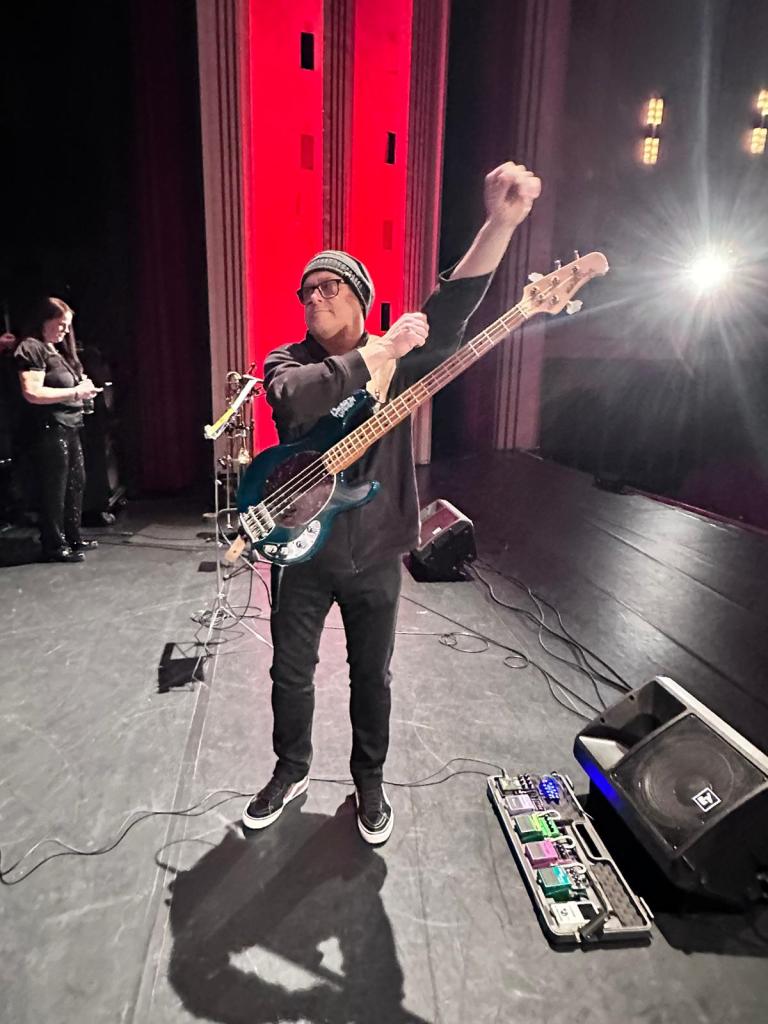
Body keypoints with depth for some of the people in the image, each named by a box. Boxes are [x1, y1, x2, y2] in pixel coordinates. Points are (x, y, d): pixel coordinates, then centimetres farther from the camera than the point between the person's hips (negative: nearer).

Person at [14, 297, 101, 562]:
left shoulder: (57, 349, 18)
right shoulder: (31, 348, -10)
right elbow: (32, 393, -20)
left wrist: (82, 385, 8)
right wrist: (75, 392, -18)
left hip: (69, 427, 10)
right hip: (49, 429, -9)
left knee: (76, 483, 13)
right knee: (54, 489, -3)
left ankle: (73, 538, 25)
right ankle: (54, 547, 7)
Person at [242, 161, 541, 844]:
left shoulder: (400, 356, -2)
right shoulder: (285, 362, -2)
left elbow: (450, 311, -20)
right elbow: (298, 401, -26)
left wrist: (503, 222, -34)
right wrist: (383, 350, -26)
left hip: (374, 553, 0)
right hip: (301, 549, 1)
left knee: (372, 677, 15)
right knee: (291, 673, 15)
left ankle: (369, 782, 40)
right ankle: (291, 771, 42)